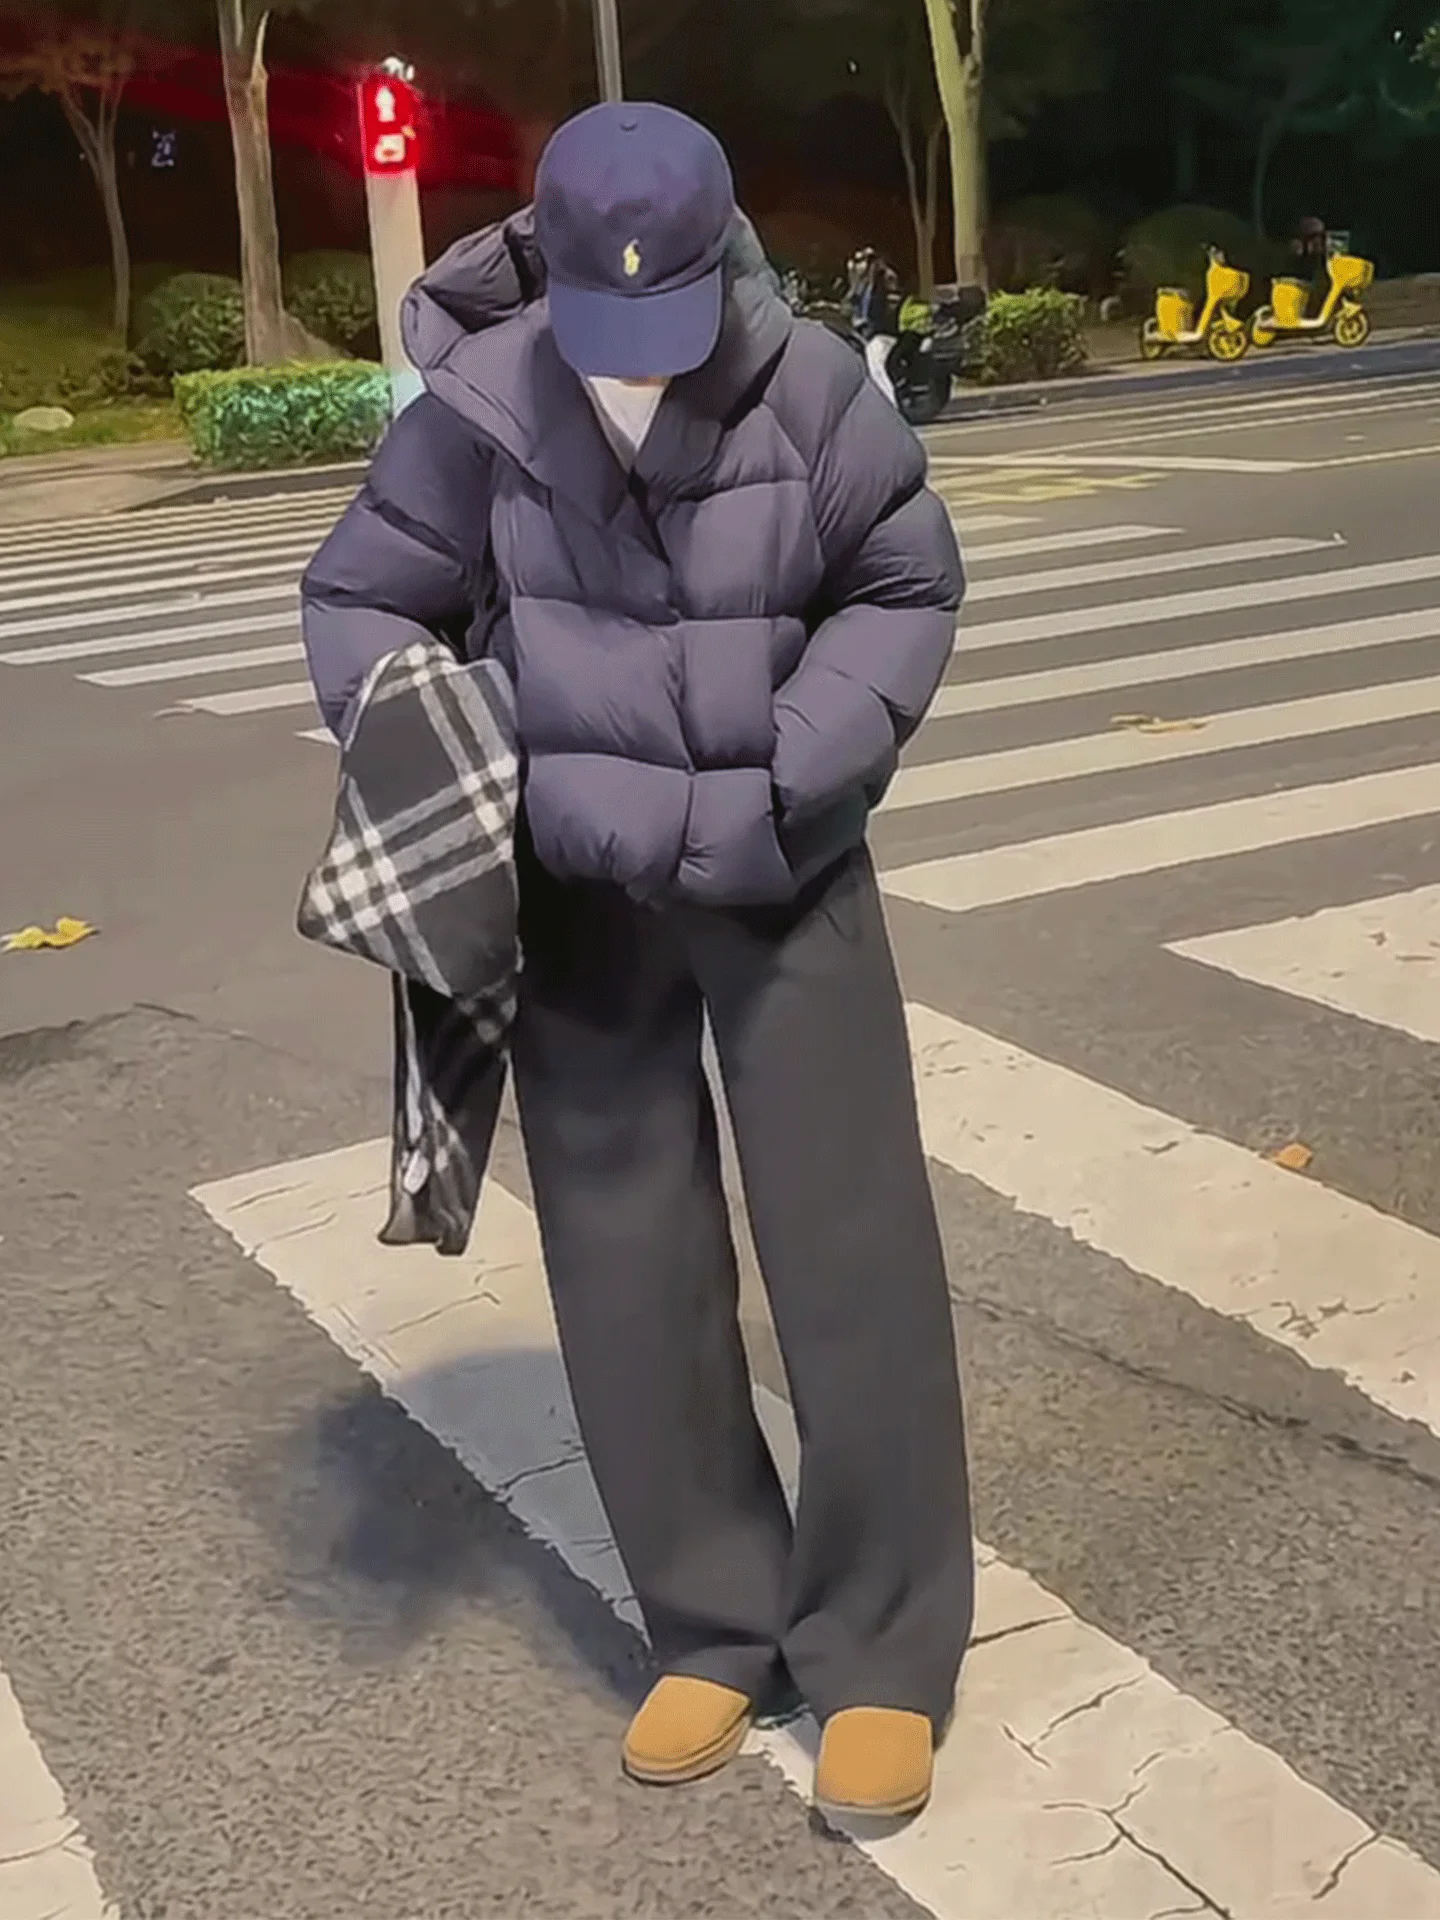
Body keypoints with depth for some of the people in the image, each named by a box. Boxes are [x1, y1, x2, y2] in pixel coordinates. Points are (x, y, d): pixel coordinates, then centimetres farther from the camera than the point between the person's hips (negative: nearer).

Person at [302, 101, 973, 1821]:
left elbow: (909, 588, -1)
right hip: (578, 891, 1)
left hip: (789, 876, 0)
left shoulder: (809, 389, -12)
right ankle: (712, 1631, 25)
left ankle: (882, 1653, 17)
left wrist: (782, 785, -14)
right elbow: (358, 606, -2)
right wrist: (510, 790, -17)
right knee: (628, 1275, 6)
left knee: (853, 1258, -1)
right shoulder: (482, 410, -12)